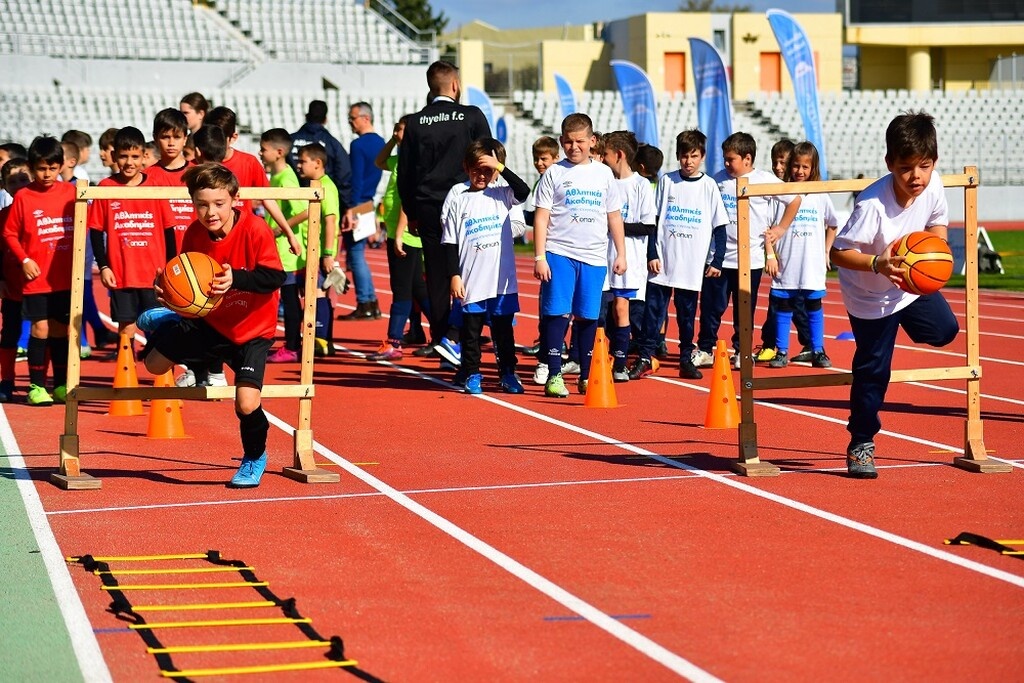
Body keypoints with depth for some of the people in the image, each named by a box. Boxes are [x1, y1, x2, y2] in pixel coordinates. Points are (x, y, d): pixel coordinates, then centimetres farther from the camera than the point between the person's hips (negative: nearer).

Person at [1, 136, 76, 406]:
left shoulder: (70, 192, 2)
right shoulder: (23, 197, -4)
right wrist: (24, 260, -10)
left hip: (65, 276, 3)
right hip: (36, 277, -3)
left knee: (61, 329, 9)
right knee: (41, 328, -5)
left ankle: (61, 385, 19)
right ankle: (36, 386, 3)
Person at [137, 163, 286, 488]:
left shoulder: (255, 230, -24)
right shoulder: (194, 233, -9)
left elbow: (275, 277, -28)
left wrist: (237, 279, -43)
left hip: (252, 329, -4)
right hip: (209, 321, 4)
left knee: (247, 402, -18)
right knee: (155, 364, 5)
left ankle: (255, 458, 14)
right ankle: (167, 322, 42)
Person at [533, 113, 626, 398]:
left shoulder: (604, 174, 11)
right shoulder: (554, 173, 3)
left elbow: (614, 216, 16)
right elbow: (541, 217, 0)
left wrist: (621, 254, 12)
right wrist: (539, 258, -7)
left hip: (594, 257, 2)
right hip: (559, 254, -2)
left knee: (589, 317, 5)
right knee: (557, 314, -6)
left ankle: (586, 376, 14)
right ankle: (554, 376, -1)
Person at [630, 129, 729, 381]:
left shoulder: (709, 186, 2)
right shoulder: (667, 181, 4)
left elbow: (720, 227, 4)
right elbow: (653, 220, 5)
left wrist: (716, 261, -1)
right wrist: (652, 254, -1)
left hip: (692, 265, 0)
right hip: (662, 260, 0)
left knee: (687, 313, 6)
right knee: (653, 310, -1)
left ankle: (686, 360, 14)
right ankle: (645, 358, 3)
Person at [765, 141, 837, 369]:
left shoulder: (820, 196, 4)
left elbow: (832, 225, 19)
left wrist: (826, 251, 13)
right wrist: (770, 255, -7)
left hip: (812, 266, 1)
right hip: (785, 266, -1)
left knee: (814, 308, 7)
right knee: (783, 308, 4)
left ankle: (818, 352, 15)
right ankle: (781, 352, 11)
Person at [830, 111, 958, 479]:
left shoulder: (933, 185, -19)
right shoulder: (872, 204, -36)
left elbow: (937, 223, 2)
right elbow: (838, 252, -32)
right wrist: (877, 264, -46)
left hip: (912, 284, 5)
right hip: (869, 296, -5)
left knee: (945, 330, 9)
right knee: (872, 369, 0)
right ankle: (861, 445, 15)